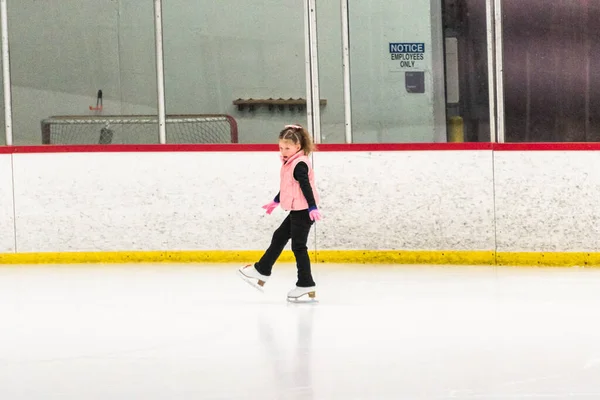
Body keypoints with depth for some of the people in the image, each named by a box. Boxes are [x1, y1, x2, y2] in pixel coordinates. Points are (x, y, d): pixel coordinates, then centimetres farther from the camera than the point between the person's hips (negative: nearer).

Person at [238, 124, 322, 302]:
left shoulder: (299, 164, -17)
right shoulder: (290, 163, 13)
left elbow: (306, 187, -25)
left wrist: (313, 207, -32)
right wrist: (276, 201, 38)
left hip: (303, 211, -10)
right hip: (297, 211, 10)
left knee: (298, 246, -6)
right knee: (279, 237, 19)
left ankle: (306, 286, -3)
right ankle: (261, 271, 32)